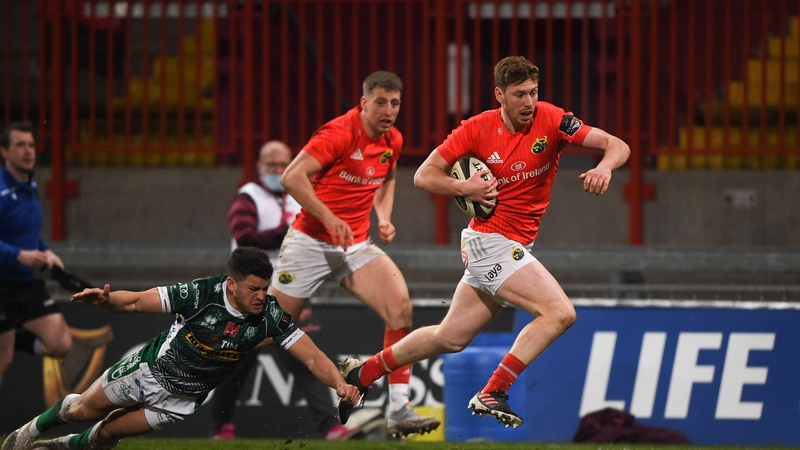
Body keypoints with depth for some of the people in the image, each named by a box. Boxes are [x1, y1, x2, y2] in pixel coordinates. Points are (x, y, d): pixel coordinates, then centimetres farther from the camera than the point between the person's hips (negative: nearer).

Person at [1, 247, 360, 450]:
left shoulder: (270, 316, -25)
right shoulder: (202, 294, -30)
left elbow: (312, 356, -26)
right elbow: (136, 302, -24)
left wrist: (340, 384, -44)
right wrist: (105, 300, -44)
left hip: (183, 398, 1)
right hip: (152, 368, -1)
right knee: (82, 410, 15)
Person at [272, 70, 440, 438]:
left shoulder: (392, 141, 5)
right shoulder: (340, 132, -16)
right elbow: (292, 177, -21)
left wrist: (384, 218, 9)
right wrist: (329, 218, -26)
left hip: (356, 246, 5)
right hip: (310, 242, -5)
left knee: (400, 305, -18)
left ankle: (398, 410, -16)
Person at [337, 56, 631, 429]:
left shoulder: (550, 120, -6)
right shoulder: (478, 129, -11)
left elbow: (617, 146, -11)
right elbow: (424, 175, -4)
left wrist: (604, 167, -33)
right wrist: (465, 188, -21)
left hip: (515, 248, 5)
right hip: (490, 241, -5)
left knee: (451, 337, 17)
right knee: (560, 313, -21)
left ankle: (363, 373, 32)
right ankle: (492, 394, -18)